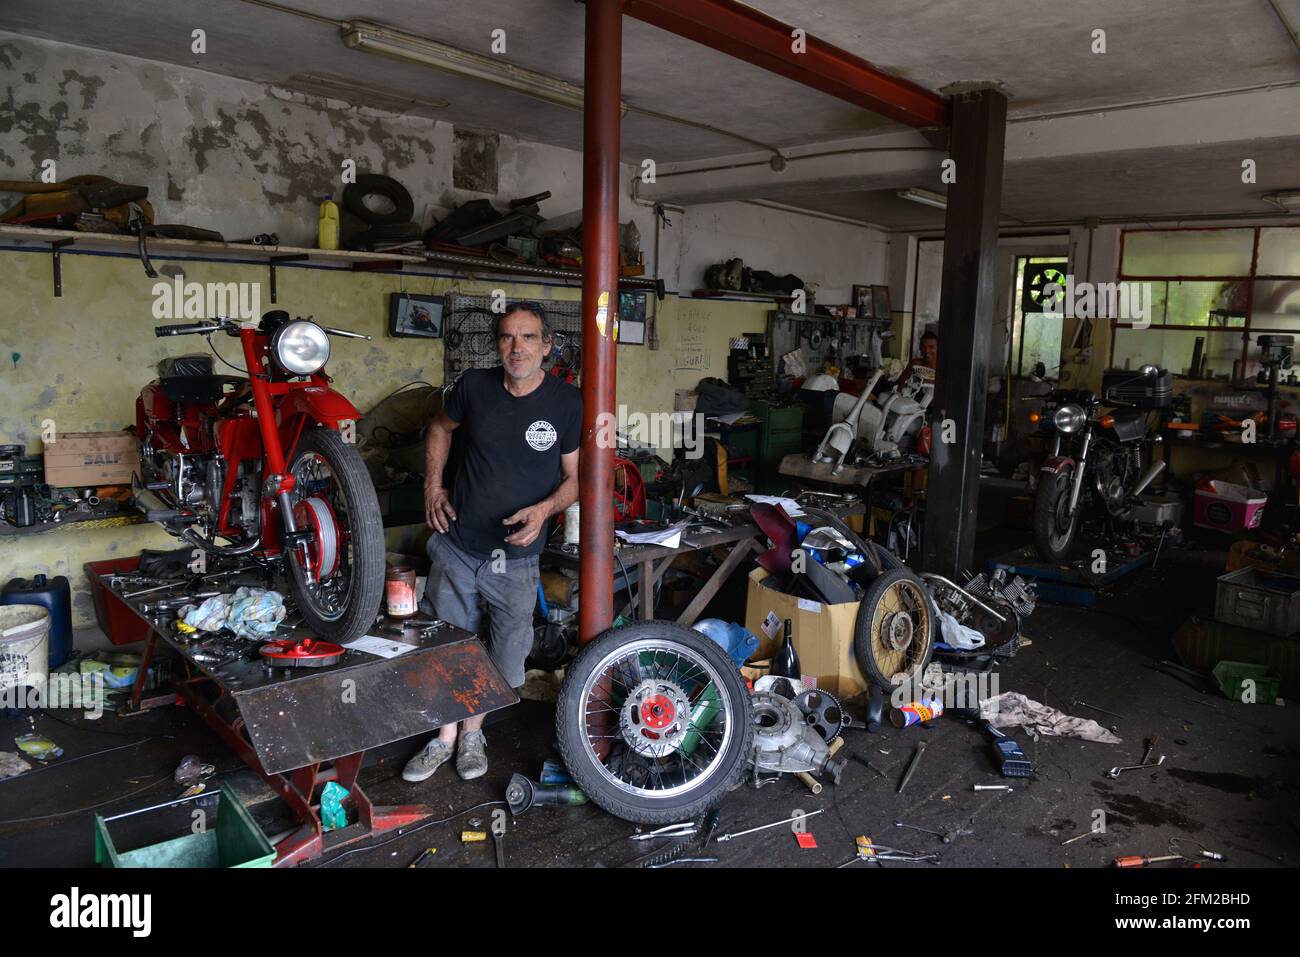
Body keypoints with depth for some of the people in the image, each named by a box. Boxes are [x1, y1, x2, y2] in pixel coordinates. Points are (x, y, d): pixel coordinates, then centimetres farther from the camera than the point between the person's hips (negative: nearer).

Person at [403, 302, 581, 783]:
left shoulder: (567, 402, -11)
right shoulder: (474, 386, -6)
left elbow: (576, 477, -4)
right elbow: (441, 426, 15)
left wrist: (544, 508, -22)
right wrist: (433, 484, 4)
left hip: (516, 554, -1)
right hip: (456, 544, 2)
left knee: (503, 656, 13)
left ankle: (472, 732, 38)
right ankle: (445, 738, 33)